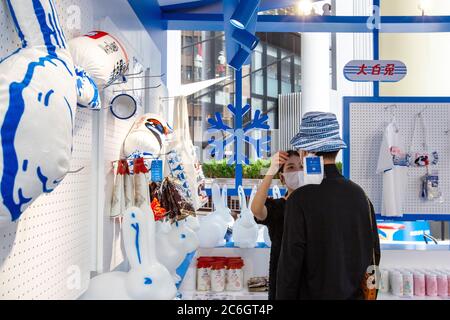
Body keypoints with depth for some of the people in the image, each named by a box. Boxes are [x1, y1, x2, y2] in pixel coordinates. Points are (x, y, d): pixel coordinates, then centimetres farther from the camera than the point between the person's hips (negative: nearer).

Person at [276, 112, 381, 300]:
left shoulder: (300, 199, -17)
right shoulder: (358, 193, -1)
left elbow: (290, 262, -16)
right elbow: (374, 253, 6)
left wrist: (284, 296, -5)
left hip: (317, 293, -5)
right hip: (357, 294, 5)